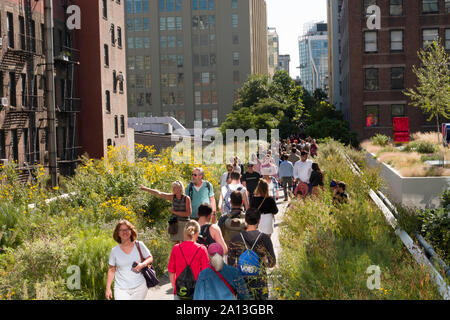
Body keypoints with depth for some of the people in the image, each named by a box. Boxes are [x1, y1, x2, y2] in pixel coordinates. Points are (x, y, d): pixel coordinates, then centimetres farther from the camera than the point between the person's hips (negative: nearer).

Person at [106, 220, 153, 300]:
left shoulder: (139, 245, 1)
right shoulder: (114, 250, 3)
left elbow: (150, 258, 9)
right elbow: (111, 270, 9)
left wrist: (142, 265, -13)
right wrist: (108, 289, 5)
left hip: (139, 287, 0)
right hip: (121, 290, 0)